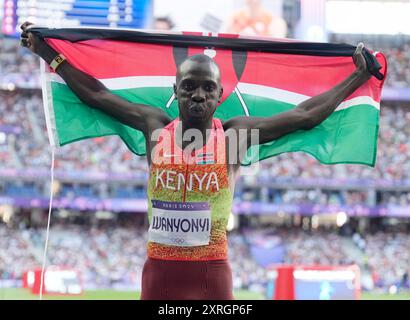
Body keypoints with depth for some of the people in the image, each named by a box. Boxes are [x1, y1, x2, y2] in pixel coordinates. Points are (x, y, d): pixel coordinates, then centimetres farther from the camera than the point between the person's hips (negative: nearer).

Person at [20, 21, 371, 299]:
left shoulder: (234, 134, -2)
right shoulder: (156, 127, 3)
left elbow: (305, 115, 3)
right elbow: (96, 94, 12)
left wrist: (358, 78, 5)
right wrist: (48, 53, 16)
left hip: (213, 273, -1)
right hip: (159, 270, 2)